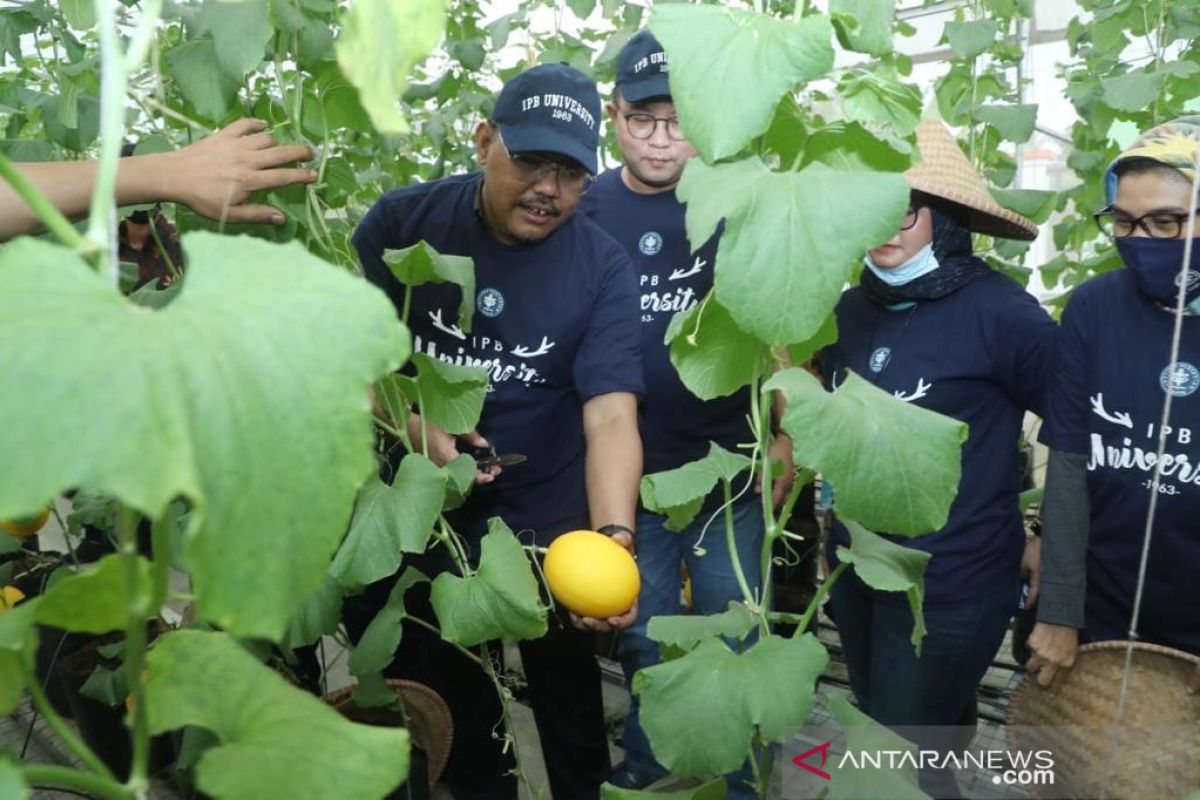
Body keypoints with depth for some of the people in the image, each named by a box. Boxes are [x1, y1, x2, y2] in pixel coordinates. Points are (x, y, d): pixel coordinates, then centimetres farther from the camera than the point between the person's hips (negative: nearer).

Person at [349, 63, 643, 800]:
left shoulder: (603, 266, -14)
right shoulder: (403, 222, -10)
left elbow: (611, 415, -23)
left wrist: (614, 538, -39)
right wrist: (413, 421, -21)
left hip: (547, 510, -1)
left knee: (564, 686, 16)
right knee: (434, 682, 19)